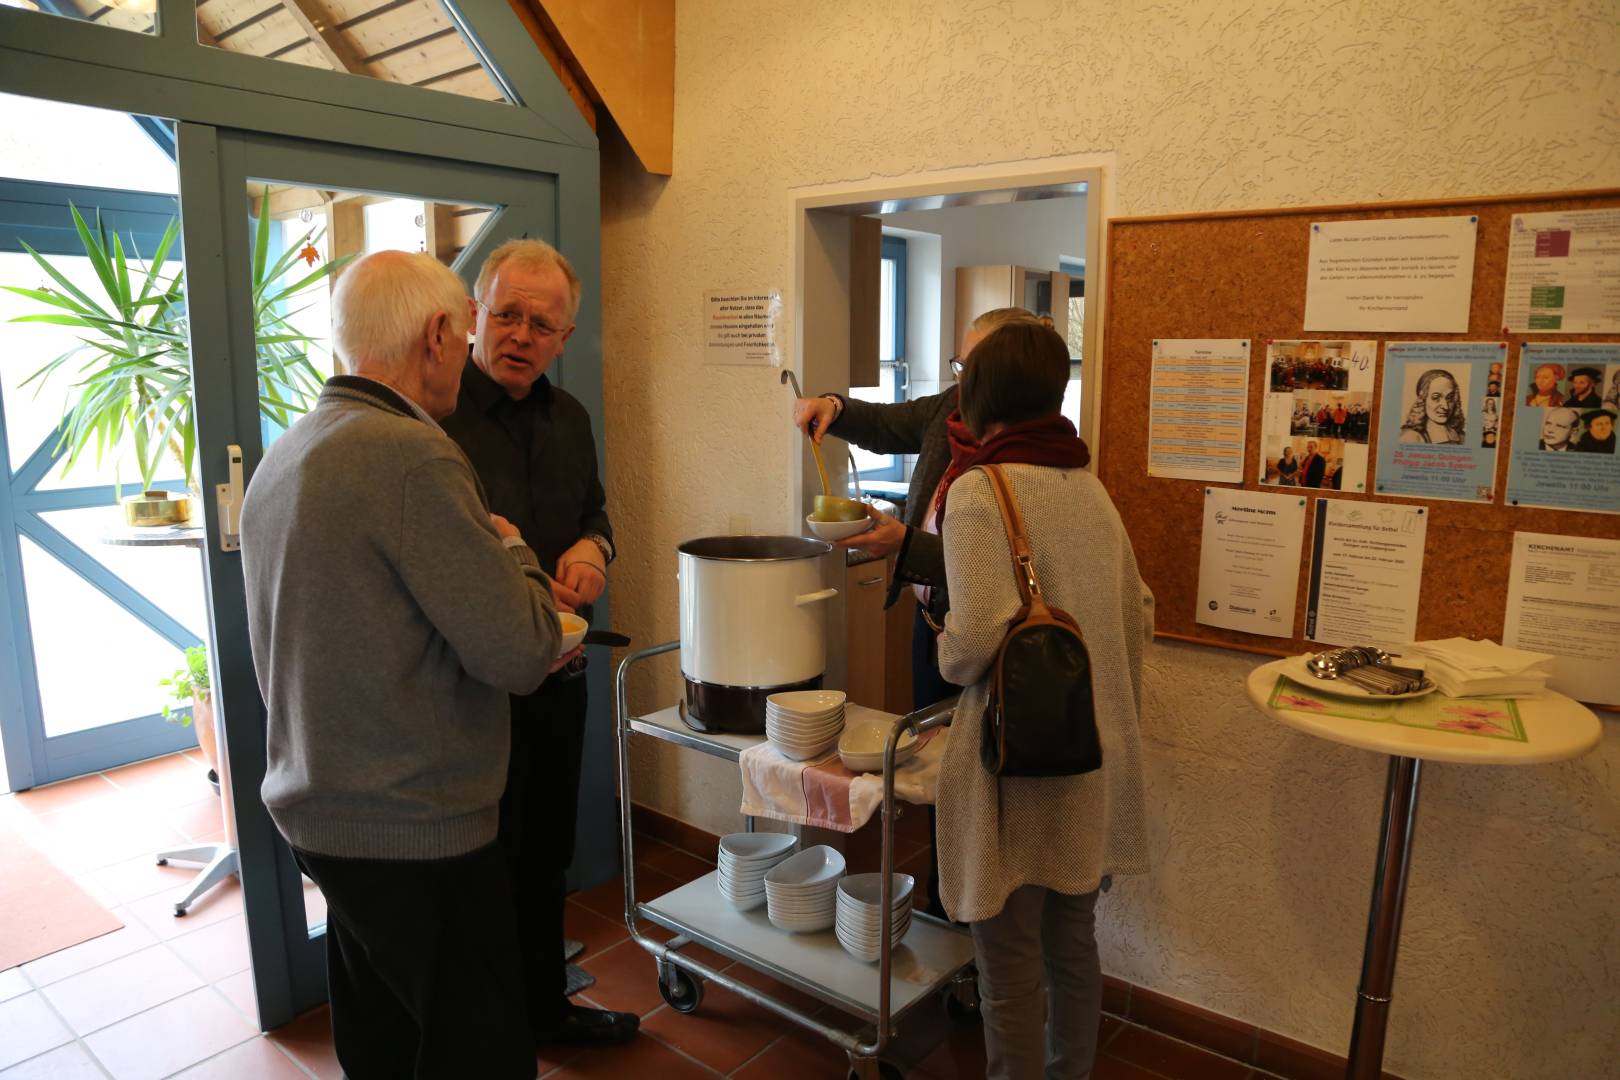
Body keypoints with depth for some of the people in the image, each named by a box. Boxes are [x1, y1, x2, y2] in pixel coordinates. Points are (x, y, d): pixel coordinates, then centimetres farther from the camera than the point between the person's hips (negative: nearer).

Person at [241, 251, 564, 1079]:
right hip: (418, 831, -9)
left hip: (315, 813, 9)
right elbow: (521, 653, -22)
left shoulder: (283, 457, 7)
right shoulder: (413, 457, -22)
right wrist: (511, 548, -3)